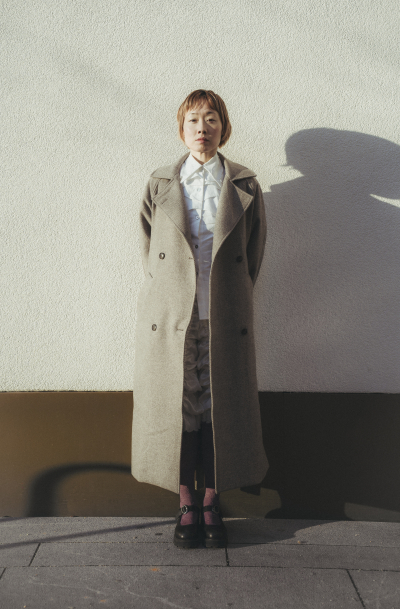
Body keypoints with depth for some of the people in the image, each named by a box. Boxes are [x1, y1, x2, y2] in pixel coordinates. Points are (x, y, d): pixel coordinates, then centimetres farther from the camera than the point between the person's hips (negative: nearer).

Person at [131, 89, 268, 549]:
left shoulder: (245, 187, 5)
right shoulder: (159, 185, 7)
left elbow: (254, 252, 10)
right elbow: (147, 251, 11)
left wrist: (231, 301, 8)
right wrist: (167, 298, 7)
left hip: (225, 322, 0)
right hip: (170, 321, 1)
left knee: (221, 412, 5)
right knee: (177, 411, 5)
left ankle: (212, 505, 22)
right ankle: (186, 506, 22)